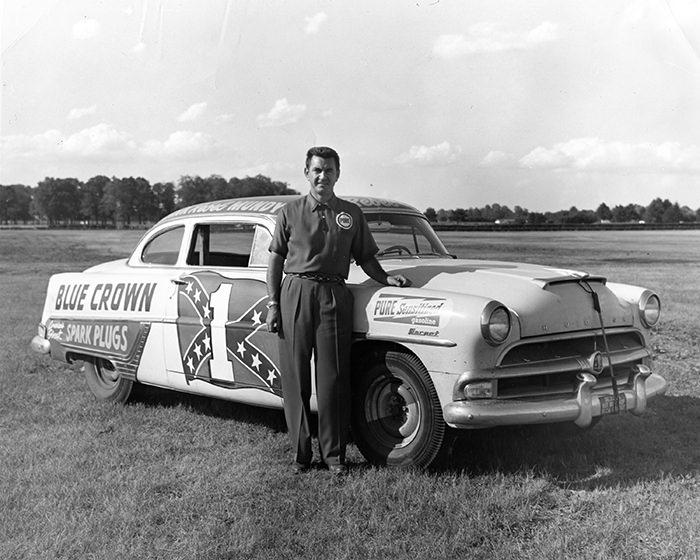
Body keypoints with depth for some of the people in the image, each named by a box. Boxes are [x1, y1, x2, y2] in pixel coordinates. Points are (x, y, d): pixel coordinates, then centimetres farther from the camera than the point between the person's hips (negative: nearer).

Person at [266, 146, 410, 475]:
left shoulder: (351, 214, 11)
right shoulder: (290, 213, 8)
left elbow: (365, 258, 16)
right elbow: (276, 261, 8)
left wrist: (386, 279, -2)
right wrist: (273, 304, 0)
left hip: (333, 295, 0)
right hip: (295, 292, 0)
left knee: (332, 378, 0)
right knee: (295, 377, 3)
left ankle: (333, 454, 10)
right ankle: (300, 452, 14)